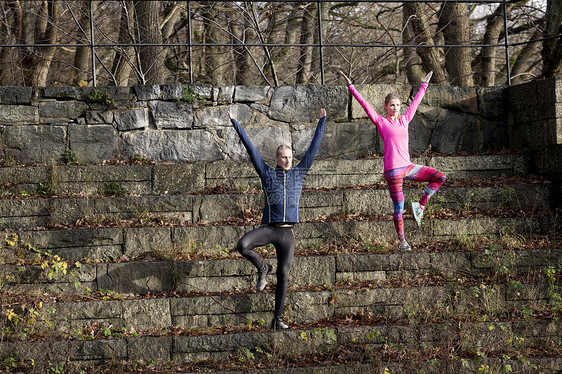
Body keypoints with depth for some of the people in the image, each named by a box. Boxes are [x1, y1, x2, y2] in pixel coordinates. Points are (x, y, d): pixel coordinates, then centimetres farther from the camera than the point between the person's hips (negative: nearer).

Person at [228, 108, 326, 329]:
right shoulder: (267, 173, 5)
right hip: (268, 227, -2)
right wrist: (235, 124, 2)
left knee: (284, 276, -1)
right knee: (242, 246, -30)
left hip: (287, 232, 2)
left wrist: (322, 121, 16)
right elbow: (250, 148, 4)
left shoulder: (299, 172, 11)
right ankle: (262, 268, 1)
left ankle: (277, 319, 6)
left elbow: (314, 147, 14)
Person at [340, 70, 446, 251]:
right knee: (398, 208, -1)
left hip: (408, 167, 6)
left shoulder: (404, 120, 14)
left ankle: (420, 206, 4)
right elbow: (365, 104, -2)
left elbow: (415, 102, 26)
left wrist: (424, 85, 35)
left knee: (440, 177, -3)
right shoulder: (381, 122, 1)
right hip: (392, 170, -6)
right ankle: (402, 241, 12)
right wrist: (351, 87, -5)